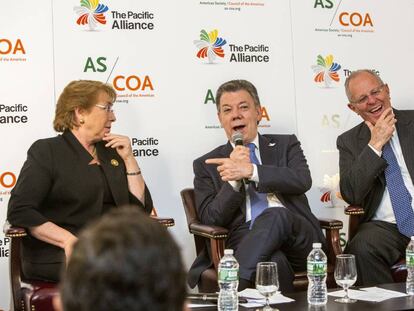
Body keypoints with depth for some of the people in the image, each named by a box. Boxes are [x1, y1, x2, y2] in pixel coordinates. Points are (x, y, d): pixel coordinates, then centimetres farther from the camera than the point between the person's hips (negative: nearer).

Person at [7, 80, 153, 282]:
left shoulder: (111, 152, 20)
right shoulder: (47, 152, 2)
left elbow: (142, 207, 16)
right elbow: (19, 211, -9)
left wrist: (129, 159, 7)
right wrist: (68, 240, -21)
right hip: (58, 256, -6)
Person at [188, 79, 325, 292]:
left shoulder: (285, 145, 19)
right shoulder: (206, 165, 18)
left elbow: (303, 181, -3)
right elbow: (210, 219, 5)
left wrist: (250, 171, -15)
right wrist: (234, 180, -10)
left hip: (298, 240, 2)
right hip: (244, 242, -2)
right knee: (274, 260, -40)